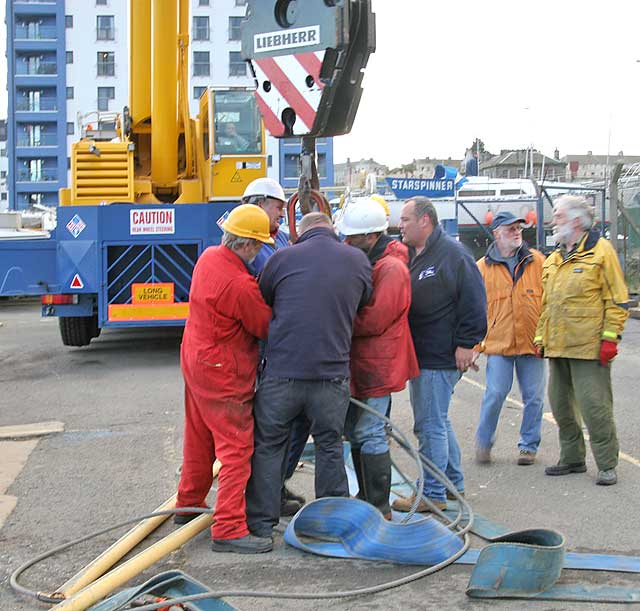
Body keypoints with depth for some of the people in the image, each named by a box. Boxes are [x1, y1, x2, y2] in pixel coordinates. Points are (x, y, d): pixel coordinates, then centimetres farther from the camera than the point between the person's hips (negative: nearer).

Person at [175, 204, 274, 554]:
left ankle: (188, 506, 36)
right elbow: (267, 326, -13)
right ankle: (229, 529, -4)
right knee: (236, 449, -4)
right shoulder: (240, 284, -27)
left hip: (195, 362, 10)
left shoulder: (209, 257, 1)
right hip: (223, 375, -10)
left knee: (199, 441, 22)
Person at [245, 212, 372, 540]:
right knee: (329, 446, 16)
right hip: (332, 373, 1)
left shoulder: (282, 258, 0)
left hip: (281, 370, -1)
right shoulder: (359, 261, 5)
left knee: (268, 444, 13)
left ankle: (262, 521, 19)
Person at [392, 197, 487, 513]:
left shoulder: (453, 254, -13)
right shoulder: (409, 255, 14)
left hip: (441, 358, -10)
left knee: (430, 424, -5)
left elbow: (474, 302, -16)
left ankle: (433, 494, 4)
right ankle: (453, 483, 31)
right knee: (438, 421, 18)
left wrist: (466, 344, -18)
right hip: (420, 356, 10)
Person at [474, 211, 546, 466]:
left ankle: (529, 445, 21)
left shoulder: (537, 261, 6)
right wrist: (475, 344, 1)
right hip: (498, 342, -1)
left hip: (532, 342, 1)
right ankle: (483, 442, 15)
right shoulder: (483, 267, 4)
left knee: (533, 397, 5)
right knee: (495, 394, -5)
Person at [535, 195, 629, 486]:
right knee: (560, 405, 12)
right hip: (557, 347, 8)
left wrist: (610, 337, -13)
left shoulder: (600, 250, -4)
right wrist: (541, 337, 18)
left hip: (589, 346, -7)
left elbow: (617, 300, -7)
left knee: (594, 405, -7)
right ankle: (572, 458, 25)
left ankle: (607, 465, 4)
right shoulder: (554, 258, 18)